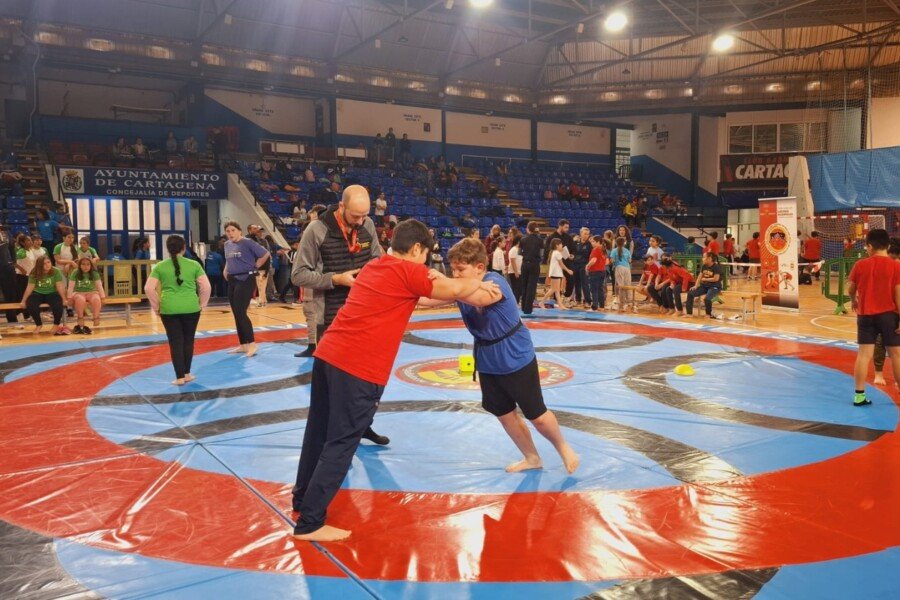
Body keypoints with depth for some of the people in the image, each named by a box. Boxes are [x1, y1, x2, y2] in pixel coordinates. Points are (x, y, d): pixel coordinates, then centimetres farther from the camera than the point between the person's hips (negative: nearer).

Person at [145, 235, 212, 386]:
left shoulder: (160, 266, 3)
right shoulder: (194, 265, 2)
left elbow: (148, 289, -1)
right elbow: (206, 287, -1)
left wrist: (156, 307, 9)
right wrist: (202, 304, 10)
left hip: (169, 310, 0)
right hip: (191, 308, 0)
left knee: (175, 342, 6)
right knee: (188, 340, 14)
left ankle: (180, 377, 8)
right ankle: (187, 373, 22)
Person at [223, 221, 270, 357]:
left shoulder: (247, 242, -11)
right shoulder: (227, 245, 12)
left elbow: (265, 254, -11)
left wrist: (254, 267, -8)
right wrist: (226, 271, 11)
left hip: (246, 280, -8)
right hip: (232, 281, 8)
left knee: (240, 312, -14)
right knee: (236, 314, 9)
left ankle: (252, 344, -8)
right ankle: (243, 345, 17)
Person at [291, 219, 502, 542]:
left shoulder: (373, 267, 21)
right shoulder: (408, 271, -5)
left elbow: (406, 299, 26)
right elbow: (455, 289, -1)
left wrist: (474, 294, 25)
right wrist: (480, 284, 21)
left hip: (328, 354, 9)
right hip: (358, 368, -9)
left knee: (319, 432, 21)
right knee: (341, 444, 0)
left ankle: (302, 499, 37)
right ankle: (310, 524, 7)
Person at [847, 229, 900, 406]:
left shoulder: (860, 264, -2)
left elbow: (850, 289, 9)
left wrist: (853, 301, 31)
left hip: (866, 315, 2)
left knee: (864, 354, 3)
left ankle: (859, 395, 3)